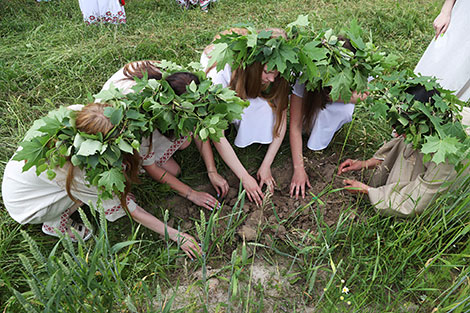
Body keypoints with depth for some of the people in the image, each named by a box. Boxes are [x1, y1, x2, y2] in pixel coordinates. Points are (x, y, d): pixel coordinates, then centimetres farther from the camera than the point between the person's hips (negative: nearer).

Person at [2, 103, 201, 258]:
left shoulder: (77, 113, -27)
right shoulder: (80, 175, -39)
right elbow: (131, 211, -29)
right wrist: (176, 236, -21)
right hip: (25, 206, -7)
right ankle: (56, 224, -3)